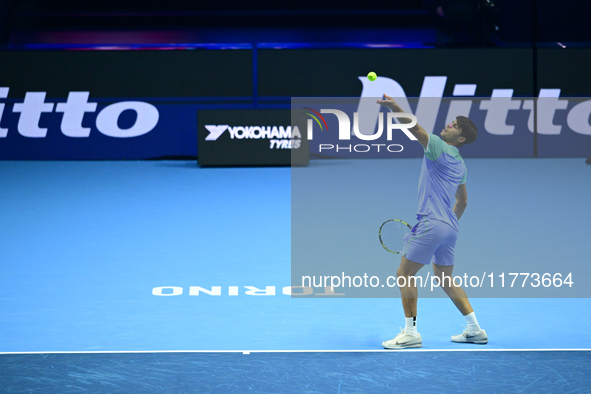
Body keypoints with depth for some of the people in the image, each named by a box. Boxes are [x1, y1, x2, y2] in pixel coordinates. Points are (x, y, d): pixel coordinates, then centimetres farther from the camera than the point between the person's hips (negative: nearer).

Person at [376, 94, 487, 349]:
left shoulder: (439, 147, -8)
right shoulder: (459, 165, 17)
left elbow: (416, 129, -24)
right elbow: (462, 201, 26)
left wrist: (394, 107, -36)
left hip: (431, 223, -9)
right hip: (449, 228, 9)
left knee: (405, 273, -2)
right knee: (445, 278, 20)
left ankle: (411, 333, -4)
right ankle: (475, 330, 19)